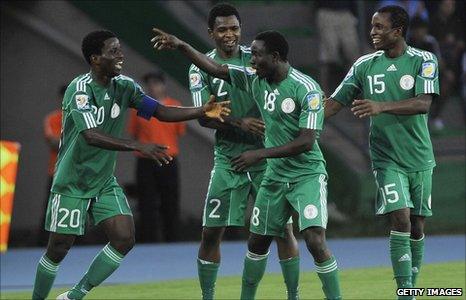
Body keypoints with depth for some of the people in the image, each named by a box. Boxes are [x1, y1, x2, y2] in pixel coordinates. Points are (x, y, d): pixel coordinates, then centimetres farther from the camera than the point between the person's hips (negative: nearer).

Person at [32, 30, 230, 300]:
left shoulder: (124, 86, -2)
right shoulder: (80, 89, -22)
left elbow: (161, 112, -4)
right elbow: (91, 135, -34)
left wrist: (203, 112, -19)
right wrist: (139, 147, -42)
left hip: (105, 182, 6)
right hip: (72, 183, -6)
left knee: (124, 239, -8)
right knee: (59, 249, -2)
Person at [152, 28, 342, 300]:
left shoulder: (306, 89, -20)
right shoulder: (256, 79, 0)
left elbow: (306, 142, -23)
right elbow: (216, 69, 8)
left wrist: (260, 154, -21)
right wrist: (181, 45, 0)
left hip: (308, 175, -7)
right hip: (275, 176, 7)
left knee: (316, 242, -21)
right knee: (258, 241, 13)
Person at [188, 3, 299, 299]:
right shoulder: (201, 69, 0)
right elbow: (203, 117, -8)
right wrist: (240, 124, -23)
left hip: (266, 156, 0)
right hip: (228, 160, 0)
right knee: (211, 232, -2)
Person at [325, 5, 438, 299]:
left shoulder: (423, 61, -6)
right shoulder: (365, 65, 2)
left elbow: (424, 103, -20)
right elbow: (336, 102, 4)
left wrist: (382, 106, -34)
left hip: (419, 157, 0)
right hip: (387, 159, 0)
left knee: (417, 226, 6)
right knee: (400, 219, -15)